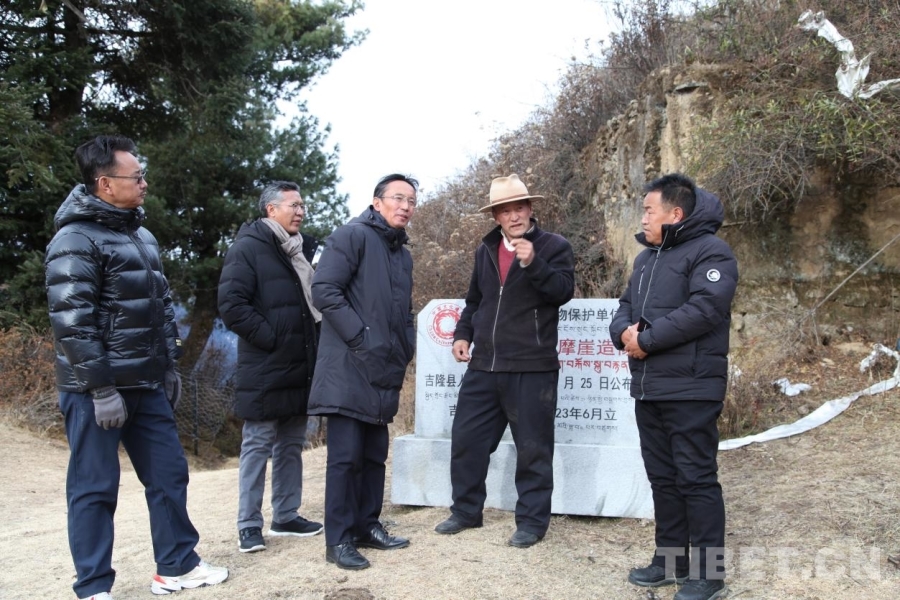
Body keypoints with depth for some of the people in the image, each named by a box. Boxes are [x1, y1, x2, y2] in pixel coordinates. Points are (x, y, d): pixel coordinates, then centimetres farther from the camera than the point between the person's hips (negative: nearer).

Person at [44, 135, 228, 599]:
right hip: (96, 389, -8)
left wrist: (169, 365, 17)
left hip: (146, 385, 8)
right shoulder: (75, 241, -12)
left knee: (169, 473, 11)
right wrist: (102, 388, -20)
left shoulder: (141, 236, 14)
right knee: (94, 488, 2)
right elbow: (72, 322, -18)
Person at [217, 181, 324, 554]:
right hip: (264, 369, -7)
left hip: (302, 367, 7)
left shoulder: (306, 249, 15)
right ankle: (249, 525, 9)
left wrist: (315, 340, 10)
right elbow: (231, 305, -16)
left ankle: (286, 516, 24)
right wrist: (270, 337, -17)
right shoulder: (248, 248, -8)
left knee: (291, 445, 14)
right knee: (257, 446, 0)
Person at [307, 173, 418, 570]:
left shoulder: (403, 254, 18)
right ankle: (339, 540, 3)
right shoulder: (352, 236, -7)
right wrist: (362, 339, -18)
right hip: (349, 369, -8)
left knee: (374, 455, 13)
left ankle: (367, 527, 24)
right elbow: (324, 291, -16)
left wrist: (405, 348, 9)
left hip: (384, 374, 8)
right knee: (346, 456, -5)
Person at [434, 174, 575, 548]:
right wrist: (463, 334, 10)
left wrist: (533, 263, -27)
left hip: (531, 367, -5)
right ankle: (466, 511, 26)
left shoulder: (554, 246, -2)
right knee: (466, 439, 10)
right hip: (483, 365, 6)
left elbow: (564, 291, -16)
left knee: (532, 448, 3)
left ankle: (532, 521, 16)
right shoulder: (486, 250, 15)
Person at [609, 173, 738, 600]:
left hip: (691, 390, -9)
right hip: (648, 388, 9)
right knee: (662, 477, 14)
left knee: (696, 478, -3)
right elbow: (626, 305, 17)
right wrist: (624, 332, -6)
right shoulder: (647, 257, 19)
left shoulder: (710, 251, -9)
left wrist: (646, 339, -18)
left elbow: (703, 310, -22)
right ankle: (672, 559, 26)